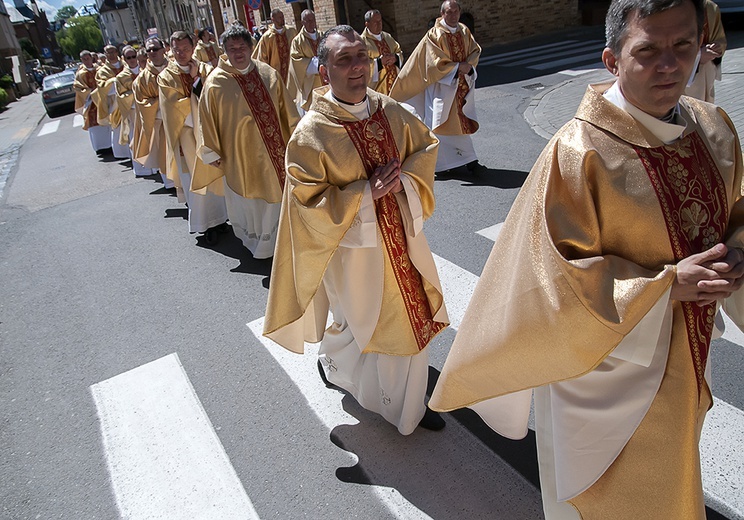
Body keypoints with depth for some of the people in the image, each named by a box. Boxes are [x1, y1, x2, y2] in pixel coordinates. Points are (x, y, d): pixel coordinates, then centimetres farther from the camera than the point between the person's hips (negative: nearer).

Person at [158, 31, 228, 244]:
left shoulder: (205, 69, 3)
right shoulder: (166, 77, -3)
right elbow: (176, 107, -11)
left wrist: (196, 78, -14)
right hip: (187, 134, -2)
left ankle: (218, 216, 27)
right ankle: (205, 223, 13)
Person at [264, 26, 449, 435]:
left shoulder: (390, 111, -2)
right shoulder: (311, 133, -18)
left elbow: (426, 146, 8)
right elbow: (307, 200, -18)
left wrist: (402, 181, -12)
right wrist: (366, 193, -25)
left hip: (401, 234, 6)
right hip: (355, 243, -6)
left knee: (414, 317, 19)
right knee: (365, 325, 12)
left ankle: (410, 402, 47)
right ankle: (332, 361, 49)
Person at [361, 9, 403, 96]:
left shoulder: (387, 36, 13)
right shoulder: (363, 41, -8)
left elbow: (399, 52, 17)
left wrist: (395, 58, -6)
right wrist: (379, 62, -21)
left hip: (395, 82, 7)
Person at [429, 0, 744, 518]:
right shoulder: (578, 153, -26)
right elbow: (559, 272, -24)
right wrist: (666, 284, -27)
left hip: (686, 355, 7)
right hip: (606, 354, -7)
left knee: (666, 475, 34)